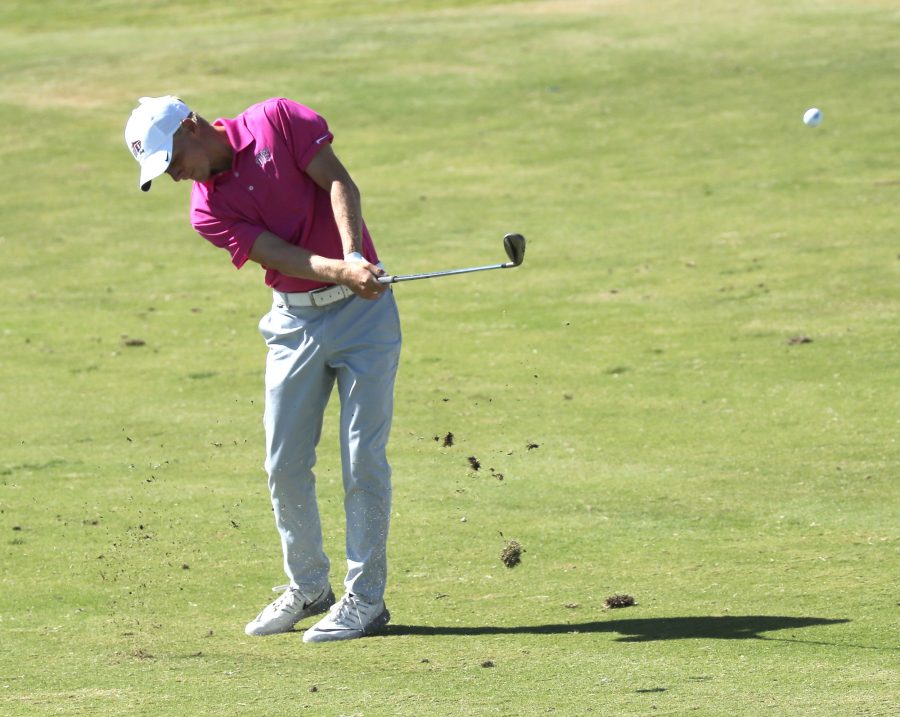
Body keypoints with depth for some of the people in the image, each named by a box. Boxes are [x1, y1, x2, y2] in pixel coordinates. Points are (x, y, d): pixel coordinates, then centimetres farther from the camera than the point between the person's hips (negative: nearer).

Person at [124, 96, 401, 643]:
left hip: (363, 309, -4)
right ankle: (308, 587, 22)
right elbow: (279, 255, -15)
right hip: (295, 320, 4)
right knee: (285, 463, 4)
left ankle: (366, 597, 0)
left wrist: (354, 255, -28)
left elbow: (339, 184, -12)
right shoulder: (208, 210, -3)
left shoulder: (280, 121, -7)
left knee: (363, 458, -6)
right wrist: (342, 272, -32)